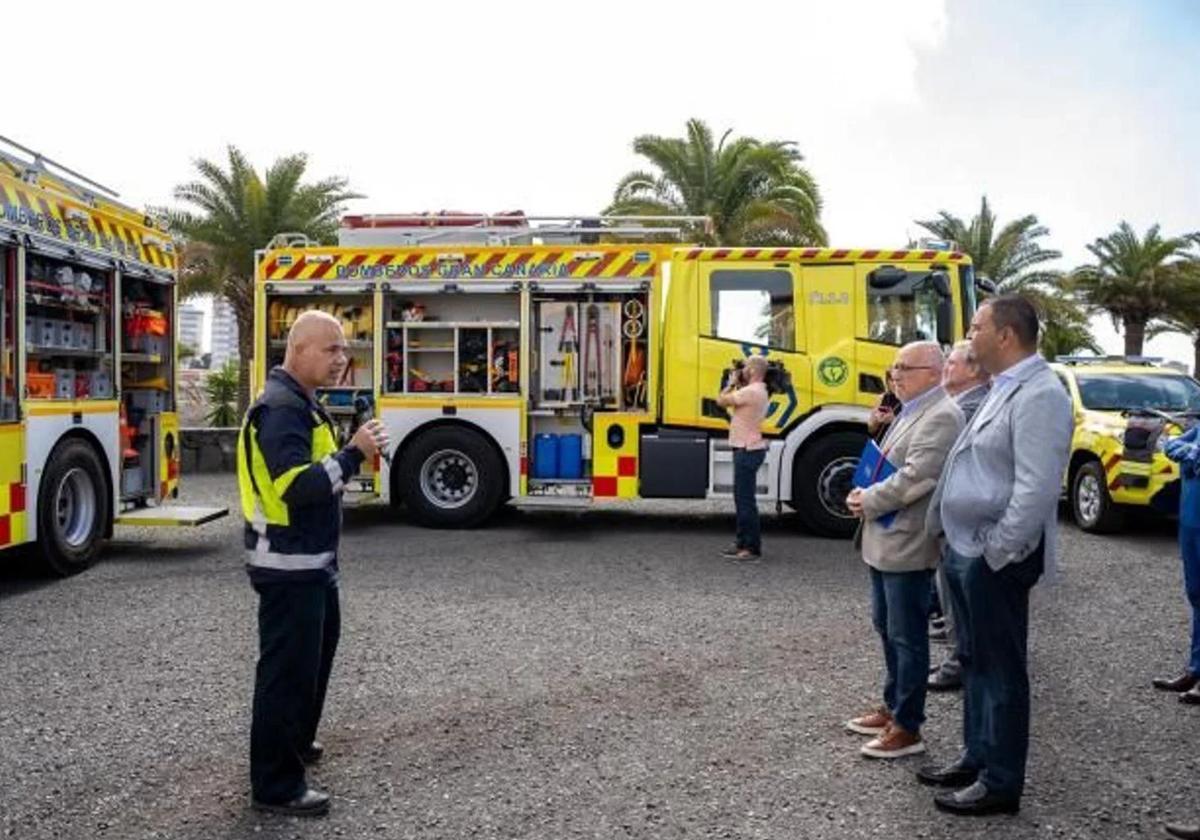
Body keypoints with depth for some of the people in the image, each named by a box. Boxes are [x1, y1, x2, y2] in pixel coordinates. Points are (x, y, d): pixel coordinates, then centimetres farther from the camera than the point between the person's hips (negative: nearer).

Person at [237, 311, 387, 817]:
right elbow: (298, 487, -29)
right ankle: (275, 786, 9)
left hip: (311, 558, 11)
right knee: (287, 666, -3)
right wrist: (353, 454, -27)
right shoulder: (282, 409, -20)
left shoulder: (300, 403, 13)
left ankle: (294, 742, 43)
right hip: (288, 563, -11)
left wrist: (354, 454, 5)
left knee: (316, 648, 25)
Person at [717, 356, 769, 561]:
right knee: (742, 497, 16)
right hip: (747, 449, 11)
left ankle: (753, 548, -3)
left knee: (746, 499, -7)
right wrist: (737, 385, 12)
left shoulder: (750, 391, -18)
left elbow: (721, 401, -16)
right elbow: (734, 401, 19)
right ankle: (742, 543, 24)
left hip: (748, 451, -11)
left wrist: (732, 383, -2)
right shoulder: (758, 391, 15)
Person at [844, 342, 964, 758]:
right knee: (887, 627, 19)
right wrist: (866, 494, 4)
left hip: (907, 544, -10)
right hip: (886, 540, 10)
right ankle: (893, 706, 33)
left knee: (906, 636, 0)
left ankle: (907, 728, 10)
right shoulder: (911, 411, 15)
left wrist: (869, 501, -13)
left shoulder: (941, 416, -16)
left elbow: (915, 478, -24)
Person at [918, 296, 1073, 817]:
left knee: (1000, 668, 3)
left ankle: (1000, 783, 15)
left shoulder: (1038, 394, -18)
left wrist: (996, 551, -21)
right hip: (964, 549, 10)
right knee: (974, 660, 19)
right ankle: (977, 757, 33)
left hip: (992, 557, -10)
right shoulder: (1003, 389, 14)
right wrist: (950, 536, 18)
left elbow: (1037, 489, -25)